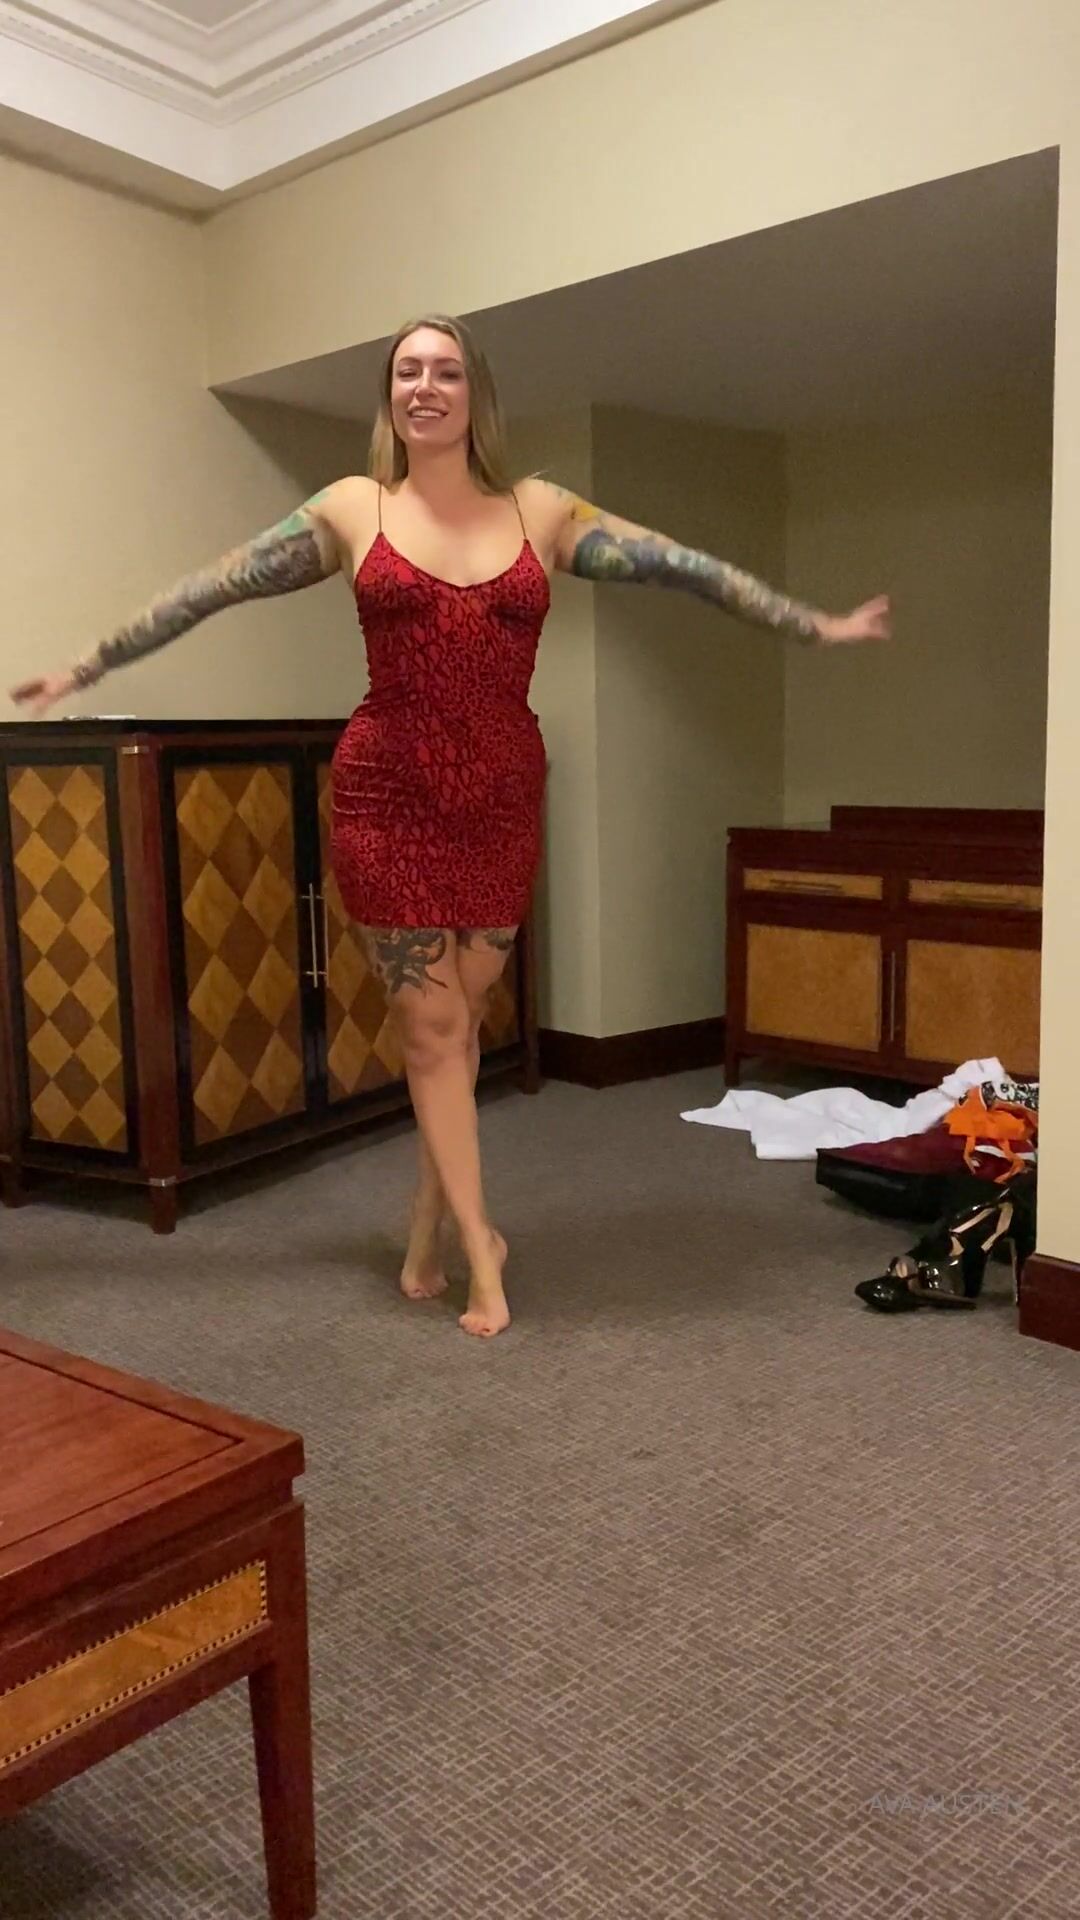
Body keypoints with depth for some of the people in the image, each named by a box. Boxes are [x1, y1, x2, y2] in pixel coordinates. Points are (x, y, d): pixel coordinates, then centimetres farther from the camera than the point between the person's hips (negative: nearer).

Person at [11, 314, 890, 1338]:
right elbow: (208, 590, 8)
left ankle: (426, 1244, 22)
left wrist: (815, 626, 11)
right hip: (387, 794, -1)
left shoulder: (541, 512, 7)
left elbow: (686, 567, 9)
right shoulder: (352, 509, 4)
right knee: (434, 1024, 2)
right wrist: (82, 669, 10)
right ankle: (478, 1253, 13)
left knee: (455, 1019, 8)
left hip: (502, 798, 2)